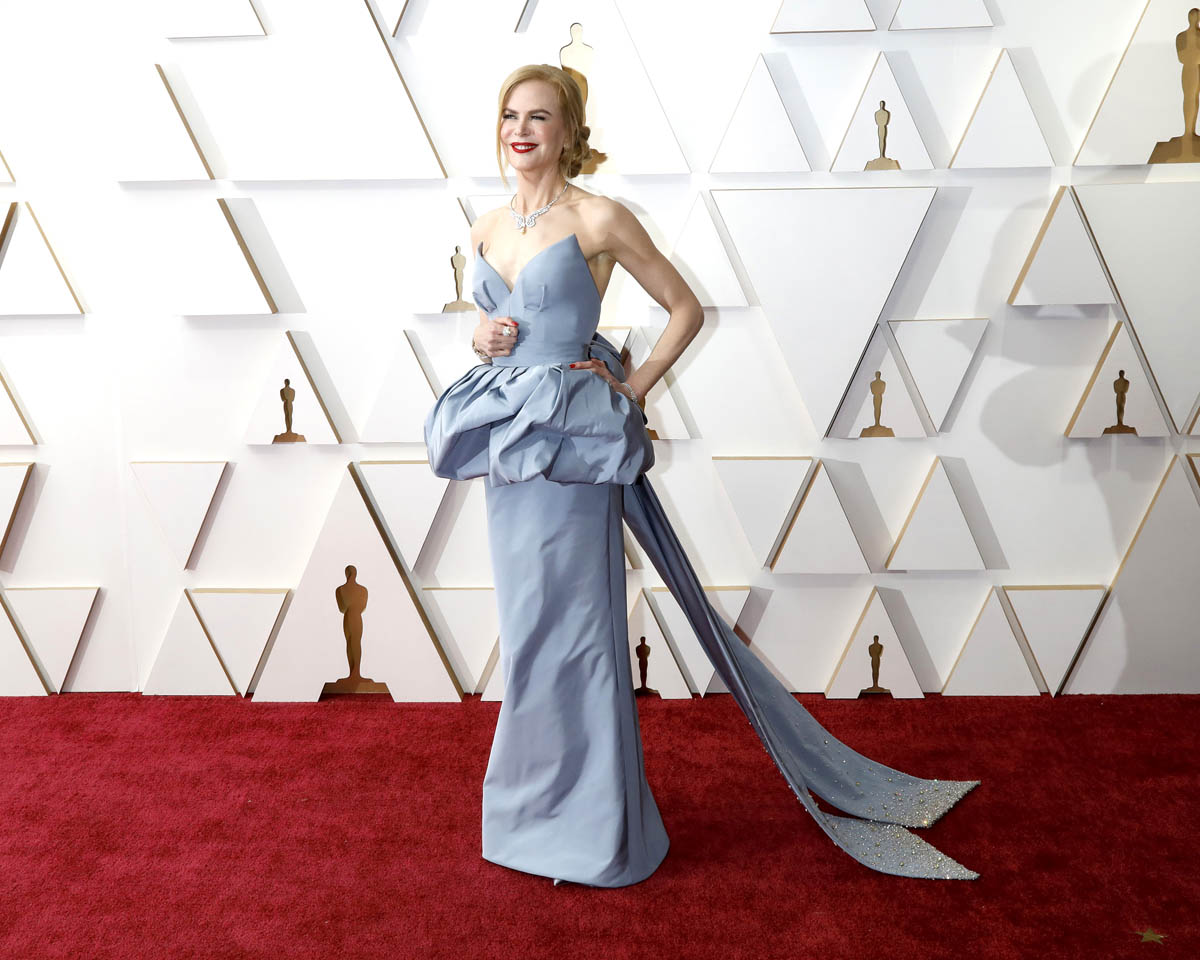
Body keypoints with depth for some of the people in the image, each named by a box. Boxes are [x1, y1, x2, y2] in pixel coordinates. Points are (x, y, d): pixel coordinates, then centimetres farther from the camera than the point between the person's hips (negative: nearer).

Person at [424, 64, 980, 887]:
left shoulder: (599, 218, -6)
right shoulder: (487, 229, 11)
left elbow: (686, 308, -1)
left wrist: (636, 385, -8)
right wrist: (481, 337, 2)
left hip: (571, 442, -6)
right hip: (505, 439, 7)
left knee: (568, 624, -2)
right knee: (528, 624, 14)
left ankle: (588, 827, 13)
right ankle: (537, 806, 30)